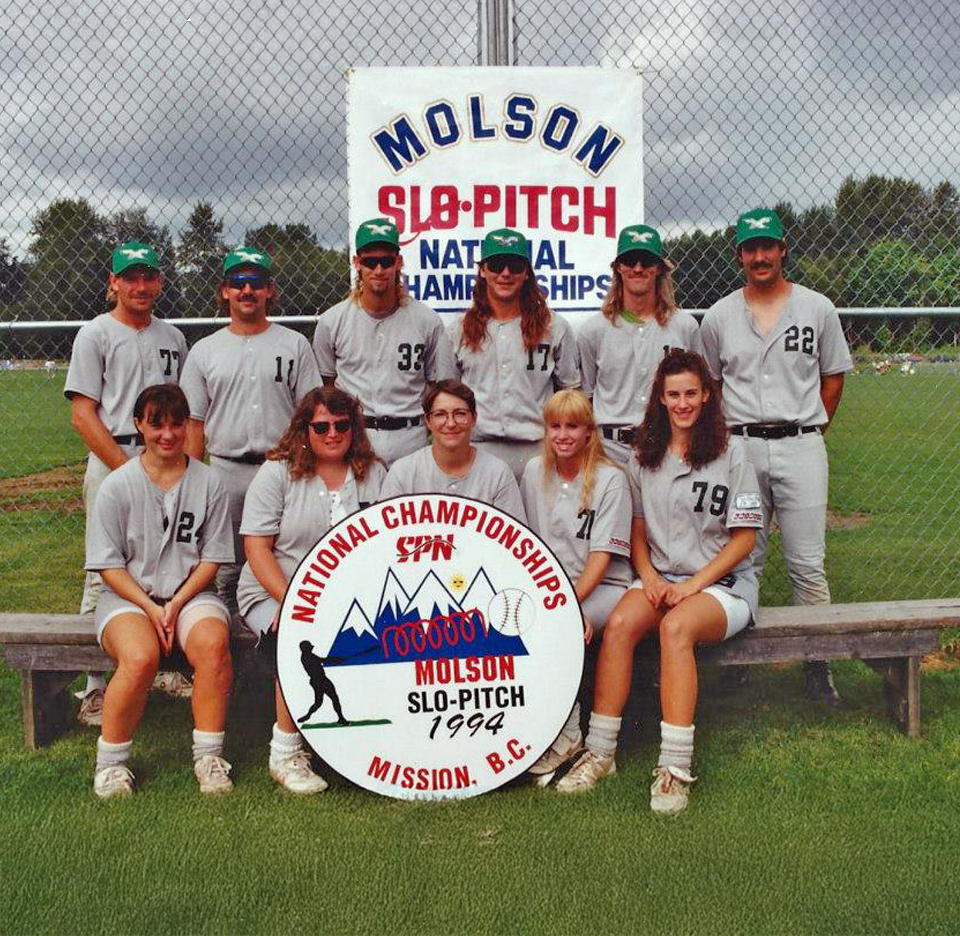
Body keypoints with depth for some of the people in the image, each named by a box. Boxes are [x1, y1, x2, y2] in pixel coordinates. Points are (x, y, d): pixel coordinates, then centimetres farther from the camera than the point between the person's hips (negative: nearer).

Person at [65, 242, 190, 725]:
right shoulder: (95, 334, 1)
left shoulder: (172, 337, 16)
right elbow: (83, 415, -6)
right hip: (111, 460, -4)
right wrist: (129, 469, -14)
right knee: (104, 574, -4)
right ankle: (95, 684, 3)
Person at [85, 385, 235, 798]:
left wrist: (176, 605, -10)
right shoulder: (118, 485, 0)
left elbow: (212, 558, 4)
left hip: (190, 593, 1)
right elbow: (108, 565, 0)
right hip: (128, 594, -1)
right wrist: (149, 608, -13)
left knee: (213, 645, -31)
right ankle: (110, 761, -10)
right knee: (141, 656, -32)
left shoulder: (207, 482, 4)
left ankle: (209, 756, -16)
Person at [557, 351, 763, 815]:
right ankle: (600, 752, -23)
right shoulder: (645, 455, 10)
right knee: (619, 624, -28)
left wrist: (693, 584, -13)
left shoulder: (730, 454, -2)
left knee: (675, 627, -35)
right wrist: (648, 575, -6)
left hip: (722, 582, -3)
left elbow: (744, 537, -3)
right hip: (659, 578, 4)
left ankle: (675, 767, -33)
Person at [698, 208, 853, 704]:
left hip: (800, 447, -1)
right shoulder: (718, 316, 7)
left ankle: (818, 663, 10)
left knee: (807, 564, 1)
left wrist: (811, 431, 6)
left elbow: (833, 375, 13)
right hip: (740, 447, 1)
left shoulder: (816, 308, 6)